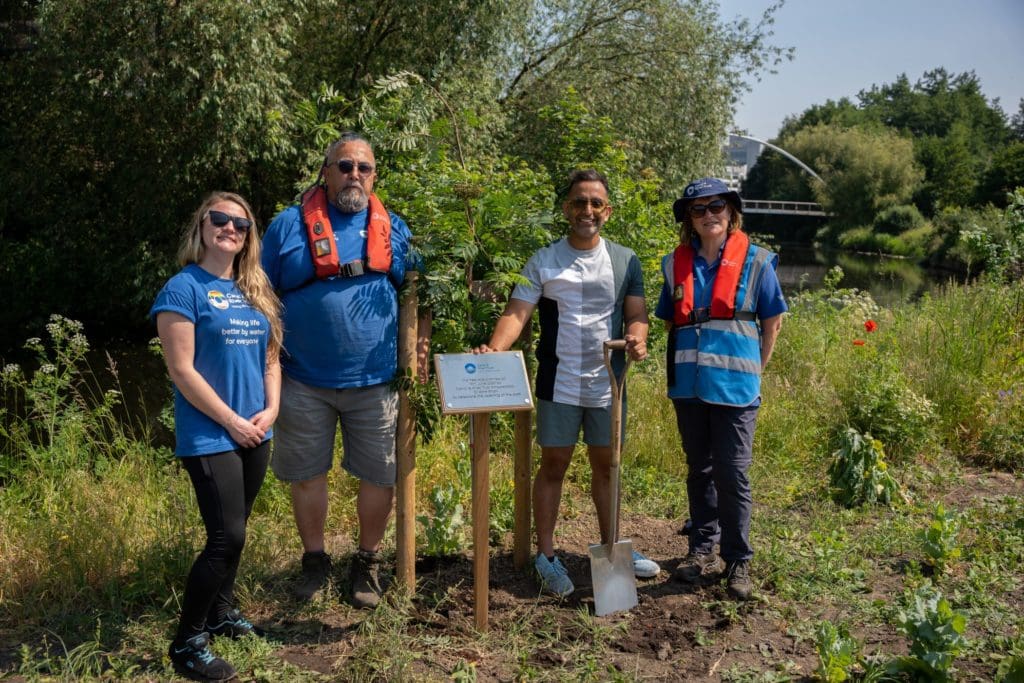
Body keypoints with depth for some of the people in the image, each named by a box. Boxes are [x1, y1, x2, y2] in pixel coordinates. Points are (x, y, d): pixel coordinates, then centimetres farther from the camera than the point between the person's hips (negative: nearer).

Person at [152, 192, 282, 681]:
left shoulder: (254, 291, 11)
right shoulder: (183, 288, -10)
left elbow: (270, 356, 15)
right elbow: (182, 371, -15)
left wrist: (270, 410, -1)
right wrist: (232, 421, -13)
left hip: (255, 435, 7)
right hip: (209, 437, -7)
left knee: (233, 533, 16)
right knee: (227, 537, -9)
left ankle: (221, 612, 34)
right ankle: (186, 643, 5)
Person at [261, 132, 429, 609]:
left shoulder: (392, 228, 7)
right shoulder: (289, 225, 1)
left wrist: (420, 347, -2)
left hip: (375, 380, 1)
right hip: (304, 380, -1)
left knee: (379, 475, 7)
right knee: (307, 474, 11)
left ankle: (367, 563, 27)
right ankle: (314, 559, 31)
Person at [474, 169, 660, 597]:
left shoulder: (625, 261, 6)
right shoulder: (543, 261, -1)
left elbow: (637, 313, 2)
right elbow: (518, 312, -9)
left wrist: (637, 337, -21)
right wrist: (494, 349, -28)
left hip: (607, 383, 3)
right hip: (558, 382, -2)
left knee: (606, 464, 14)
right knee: (553, 465, 4)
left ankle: (610, 547, 29)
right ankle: (546, 555, 15)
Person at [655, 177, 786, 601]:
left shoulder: (755, 261, -2)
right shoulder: (676, 264, 6)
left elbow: (772, 320, 4)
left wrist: (754, 369, 3)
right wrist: (686, 359, 9)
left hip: (734, 385, -3)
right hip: (688, 384, 4)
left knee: (732, 474, -1)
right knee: (699, 470, 14)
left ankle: (738, 561, 13)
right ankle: (702, 550, 27)